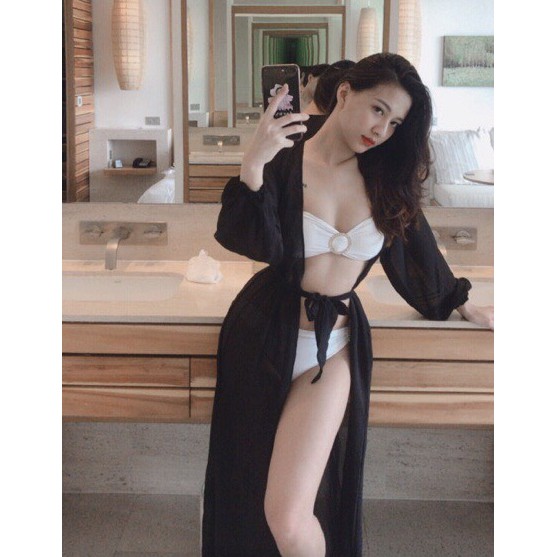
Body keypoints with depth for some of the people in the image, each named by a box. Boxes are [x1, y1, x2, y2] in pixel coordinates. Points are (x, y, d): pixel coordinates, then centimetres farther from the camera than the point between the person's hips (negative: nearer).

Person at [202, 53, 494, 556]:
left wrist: (463, 305, 27)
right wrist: (253, 166, -37)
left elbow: (416, 247, 18)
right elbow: (255, 243, -22)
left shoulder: (385, 178, 3)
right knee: (249, 499, 13)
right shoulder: (284, 164, -7)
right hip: (265, 337, -1)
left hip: (334, 344, 1)